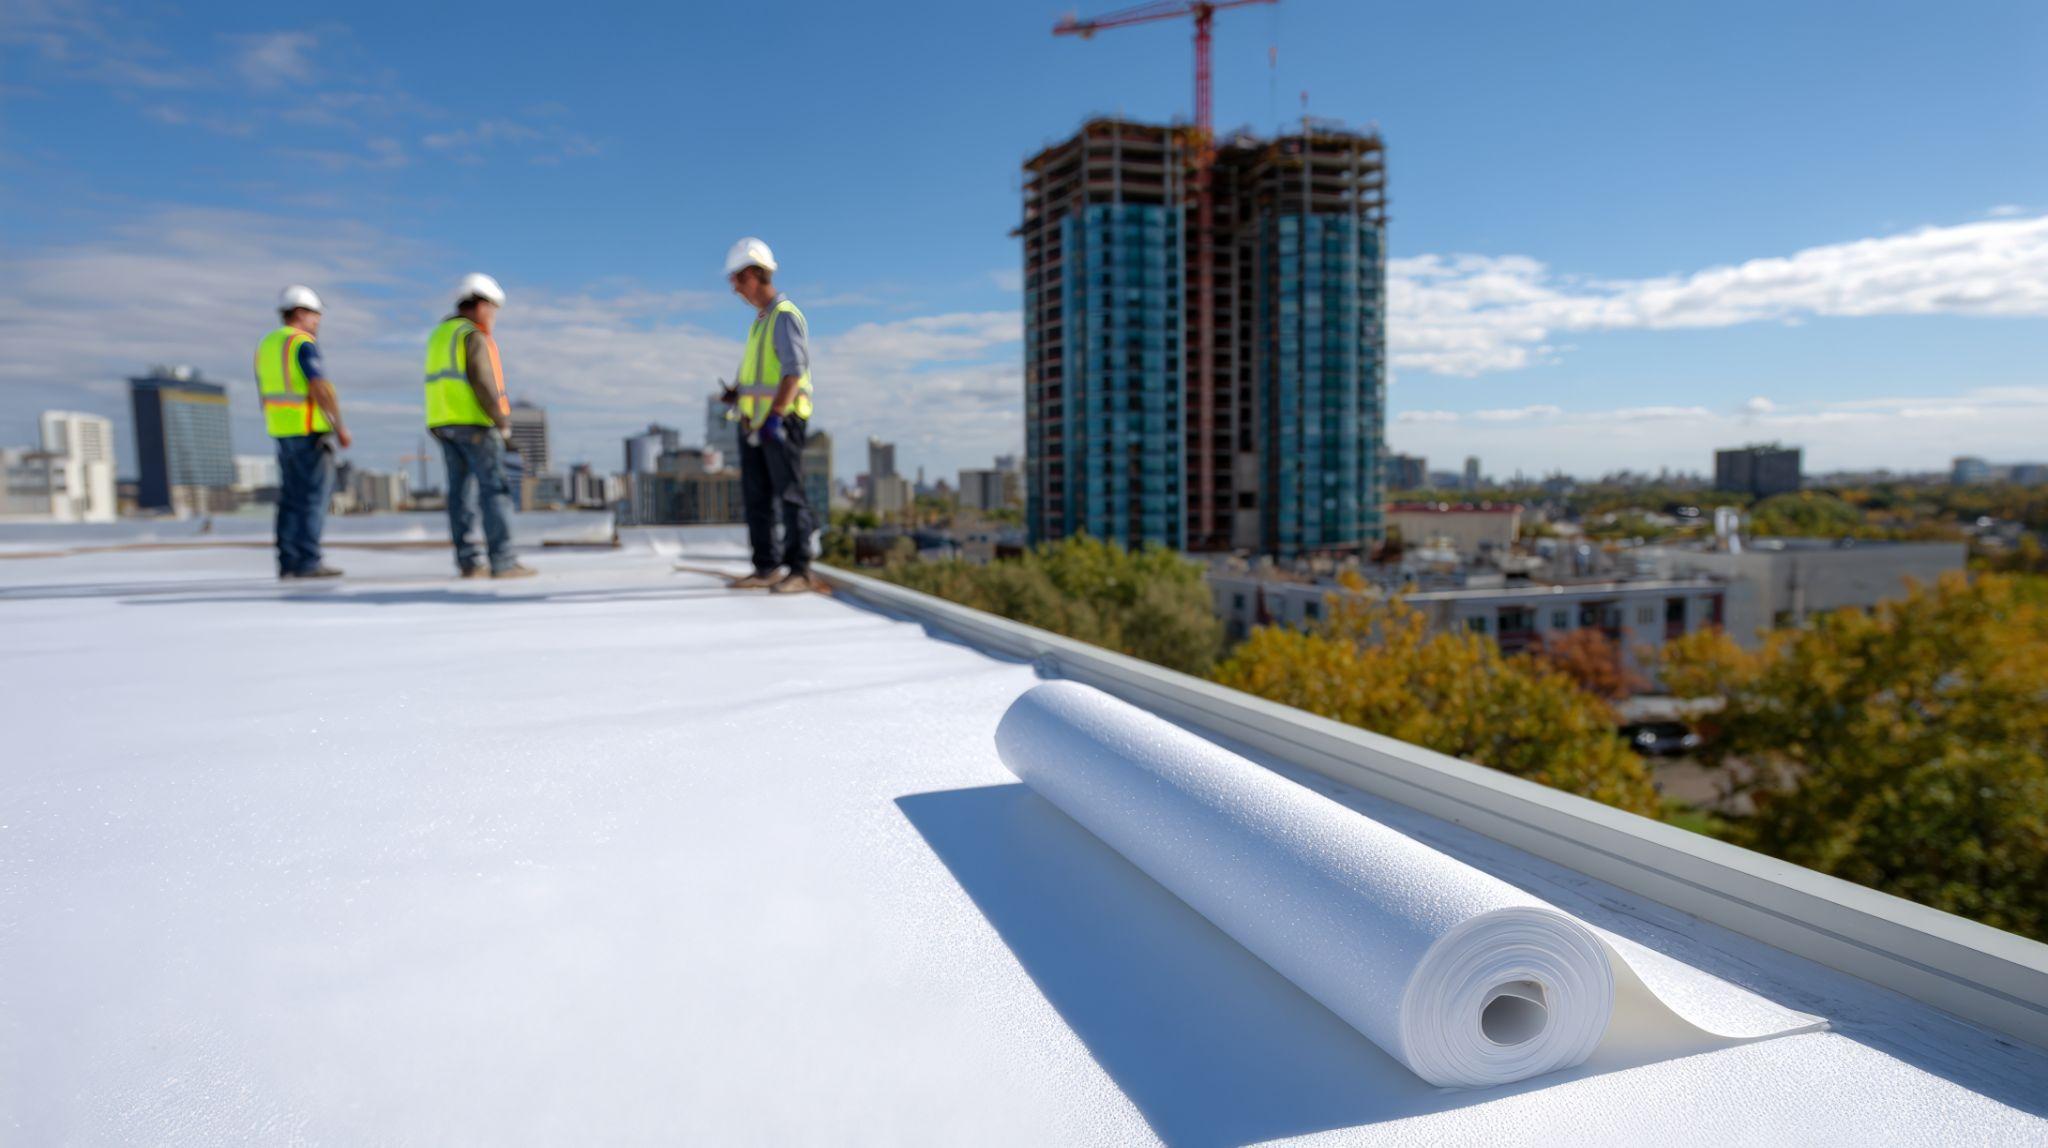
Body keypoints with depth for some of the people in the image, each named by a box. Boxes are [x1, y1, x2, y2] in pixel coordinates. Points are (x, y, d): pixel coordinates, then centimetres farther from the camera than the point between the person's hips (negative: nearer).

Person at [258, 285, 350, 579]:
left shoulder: (267, 345, 16)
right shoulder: (303, 344, -12)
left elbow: (267, 395, 19)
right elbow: (321, 388, -22)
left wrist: (279, 437, 23)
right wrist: (340, 427, -19)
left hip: (282, 430, 8)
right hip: (310, 430, -8)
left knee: (292, 499, 8)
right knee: (314, 496, -6)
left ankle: (288, 563, 5)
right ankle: (307, 562, -8)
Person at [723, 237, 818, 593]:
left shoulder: (785, 315, -9)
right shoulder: (760, 319, 20)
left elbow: (794, 371, -19)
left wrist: (775, 416, -27)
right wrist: (737, 390, 12)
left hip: (782, 420, -9)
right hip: (753, 421, 9)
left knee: (790, 496, -7)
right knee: (756, 497, 7)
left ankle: (799, 571, -4)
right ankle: (766, 568, 12)